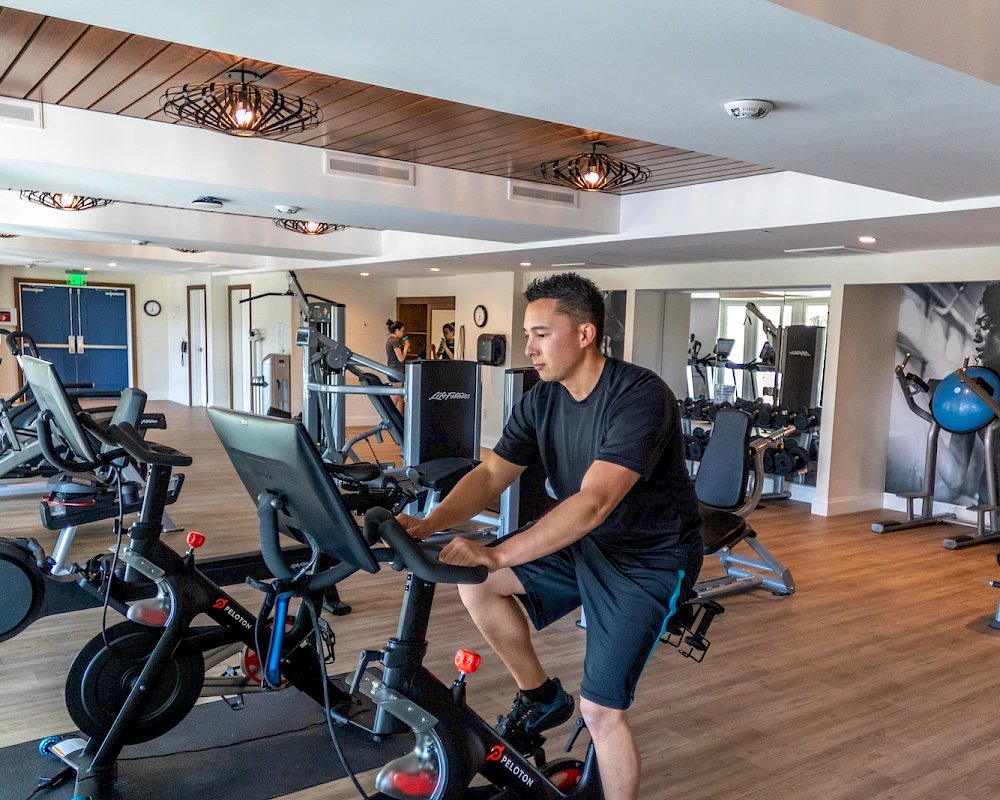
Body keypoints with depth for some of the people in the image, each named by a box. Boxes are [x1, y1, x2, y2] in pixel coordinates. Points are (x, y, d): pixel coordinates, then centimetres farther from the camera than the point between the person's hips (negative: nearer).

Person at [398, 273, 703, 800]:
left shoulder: (640, 397, -27)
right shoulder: (541, 402, -4)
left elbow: (594, 502, -37)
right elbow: (491, 475, -8)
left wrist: (495, 555, -44)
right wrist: (428, 524, -26)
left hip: (648, 559, -7)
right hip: (583, 543, 7)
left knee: (601, 711, -9)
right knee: (475, 586, -6)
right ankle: (540, 696, 15)